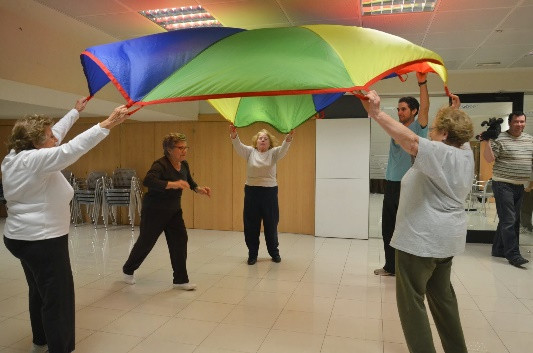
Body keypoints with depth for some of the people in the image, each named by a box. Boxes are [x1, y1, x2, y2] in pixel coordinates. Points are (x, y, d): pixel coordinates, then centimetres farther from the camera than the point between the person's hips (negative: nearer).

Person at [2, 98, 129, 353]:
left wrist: (76, 111, 24)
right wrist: (108, 123, -34)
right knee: (57, 298, -3)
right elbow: (73, 148, -32)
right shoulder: (35, 160, -20)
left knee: (39, 293, 22)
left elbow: (55, 134, 16)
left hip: (22, 237, 11)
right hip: (43, 241, -10)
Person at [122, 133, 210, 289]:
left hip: (174, 210, 6)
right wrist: (173, 184, -51)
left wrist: (199, 189, 0)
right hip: (154, 210, -6)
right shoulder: (160, 164, -23)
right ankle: (128, 270, 36)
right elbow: (148, 181, -42)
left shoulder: (184, 165, 0)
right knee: (145, 242, 9)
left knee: (180, 241, -3)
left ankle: (180, 280, 7)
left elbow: (189, 181, 19)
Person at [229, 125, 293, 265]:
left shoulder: (273, 153, 2)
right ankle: (252, 254, 21)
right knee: (251, 224, 6)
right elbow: (238, 147, -15)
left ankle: (274, 252, 27)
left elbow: (283, 149, -18)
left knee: (271, 224, 9)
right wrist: (233, 135, -36)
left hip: (270, 192, 0)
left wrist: (288, 137, -39)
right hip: (251, 191, 1)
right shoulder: (250, 152, 3)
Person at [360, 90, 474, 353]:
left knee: (412, 300, -1)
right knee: (442, 295, 23)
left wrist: (376, 113, -40)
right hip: (446, 238, 10)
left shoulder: (440, 153, -18)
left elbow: (411, 140, -36)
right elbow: (458, 134, 32)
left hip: (422, 239, -10)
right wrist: (455, 113, 38)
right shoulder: (465, 152, 8)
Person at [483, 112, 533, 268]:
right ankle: (513, 255, -4)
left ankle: (498, 249, 23)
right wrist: (486, 142, -26)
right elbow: (489, 158, -15)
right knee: (509, 220, -8)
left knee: (513, 220, 12)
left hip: (520, 186, 7)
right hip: (503, 184, -7)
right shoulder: (500, 139, -9)